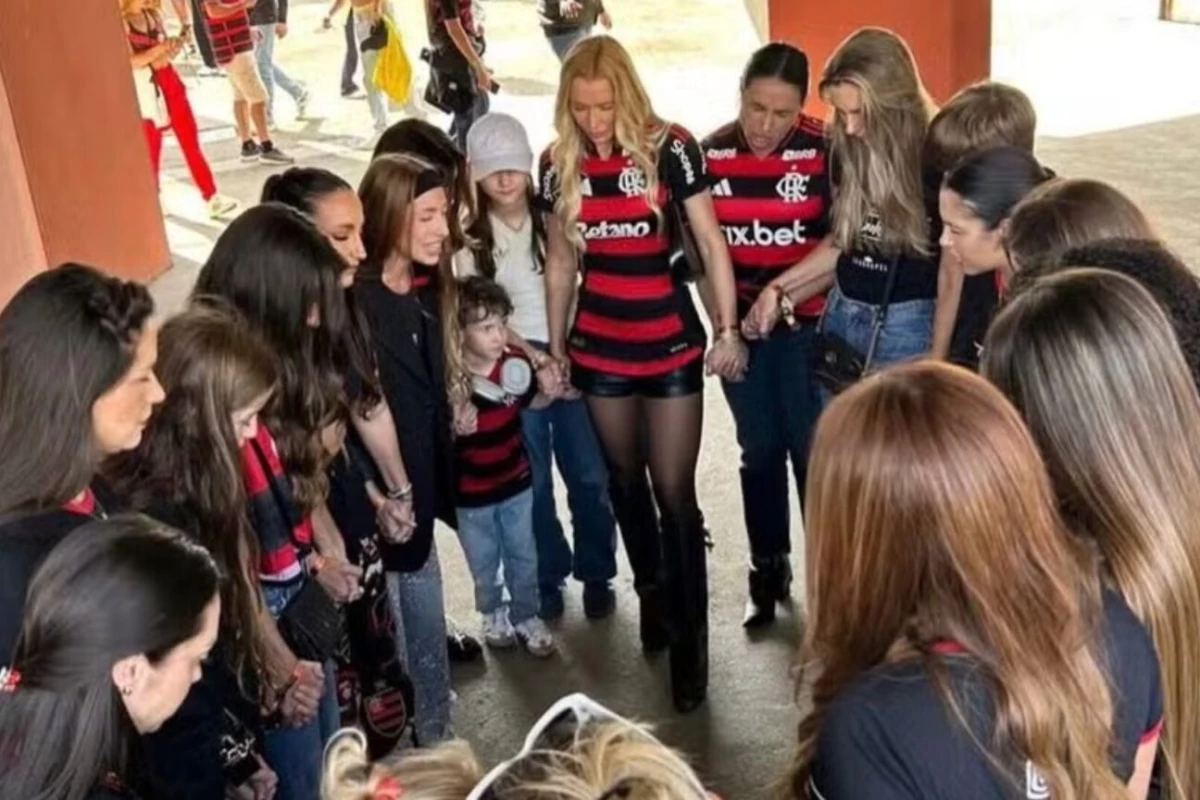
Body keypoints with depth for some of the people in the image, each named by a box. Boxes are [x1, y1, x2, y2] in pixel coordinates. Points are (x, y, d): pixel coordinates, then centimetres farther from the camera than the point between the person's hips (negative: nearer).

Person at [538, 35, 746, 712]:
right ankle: (652, 595, 37)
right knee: (627, 480, 16)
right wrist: (555, 347, 11)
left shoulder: (670, 148, -11)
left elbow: (711, 243, -6)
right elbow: (560, 262, 9)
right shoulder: (559, 164, 0)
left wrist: (729, 330, -9)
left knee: (675, 492, -1)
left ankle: (690, 638, 11)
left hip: (671, 342, -3)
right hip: (599, 346, 4)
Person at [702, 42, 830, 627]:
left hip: (808, 324, -3)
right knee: (759, 452, 13)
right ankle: (768, 571, 28)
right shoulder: (711, 153, -2)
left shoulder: (825, 150, -11)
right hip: (740, 327, 3)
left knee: (813, 451, 5)